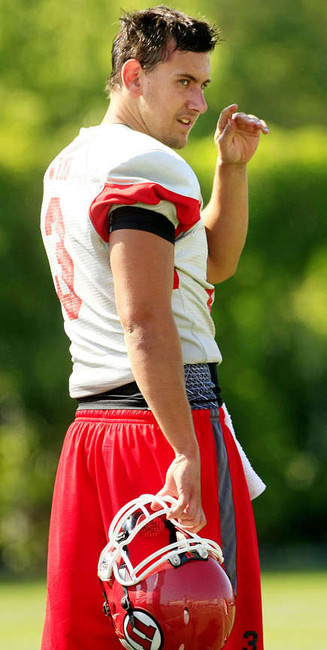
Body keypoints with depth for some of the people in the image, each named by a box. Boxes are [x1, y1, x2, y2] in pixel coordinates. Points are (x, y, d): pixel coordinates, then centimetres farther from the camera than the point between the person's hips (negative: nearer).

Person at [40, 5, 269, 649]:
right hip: (167, 416, -9)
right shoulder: (145, 165, -10)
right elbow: (144, 323, -20)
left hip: (89, 424, 9)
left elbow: (214, 262, 29)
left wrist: (232, 166, 18)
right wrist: (185, 453, -24)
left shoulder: (67, 167, 20)